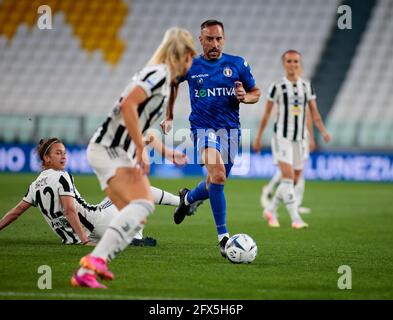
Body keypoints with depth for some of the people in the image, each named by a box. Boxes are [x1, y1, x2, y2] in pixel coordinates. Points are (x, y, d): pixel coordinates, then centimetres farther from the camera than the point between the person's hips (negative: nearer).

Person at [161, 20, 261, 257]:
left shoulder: (238, 64, 4)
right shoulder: (189, 66, 2)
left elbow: (256, 93, 13)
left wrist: (244, 97, -10)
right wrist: (168, 117, 10)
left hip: (230, 129, 3)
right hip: (203, 128, -3)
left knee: (215, 184, 11)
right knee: (218, 176, -25)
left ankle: (188, 197, 47)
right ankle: (223, 236, -22)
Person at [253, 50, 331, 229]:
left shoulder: (307, 87, 7)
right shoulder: (277, 87, -3)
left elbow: (314, 113, 7)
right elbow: (266, 113, 3)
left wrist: (323, 131, -9)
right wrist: (258, 138, 4)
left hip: (299, 138, 5)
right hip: (282, 137, -5)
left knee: (294, 180, 9)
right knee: (288, 176, -17)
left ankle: (271, 210, 27)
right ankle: (295, 219, -19)